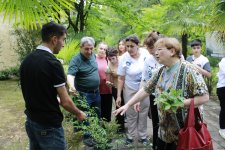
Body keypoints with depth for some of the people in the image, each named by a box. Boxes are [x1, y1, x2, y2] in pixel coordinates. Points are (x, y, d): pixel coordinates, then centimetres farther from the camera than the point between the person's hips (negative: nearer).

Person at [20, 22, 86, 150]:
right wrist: (79, 114, 0)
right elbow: (65, 101, -17)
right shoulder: (52, 63, -21)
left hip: (31, 121, 8)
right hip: (48, 126, -7)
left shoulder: (26, 60, 2)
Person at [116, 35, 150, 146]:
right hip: (130, 91, -1)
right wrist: (119, 96, -9)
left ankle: (143, 136, 33)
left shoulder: (145, 53, -12)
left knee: (143, 114, 14)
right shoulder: (124, 58, -15)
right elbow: (121, 79, -9)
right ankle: (130, 136, 32)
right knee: (131, 115, 12)